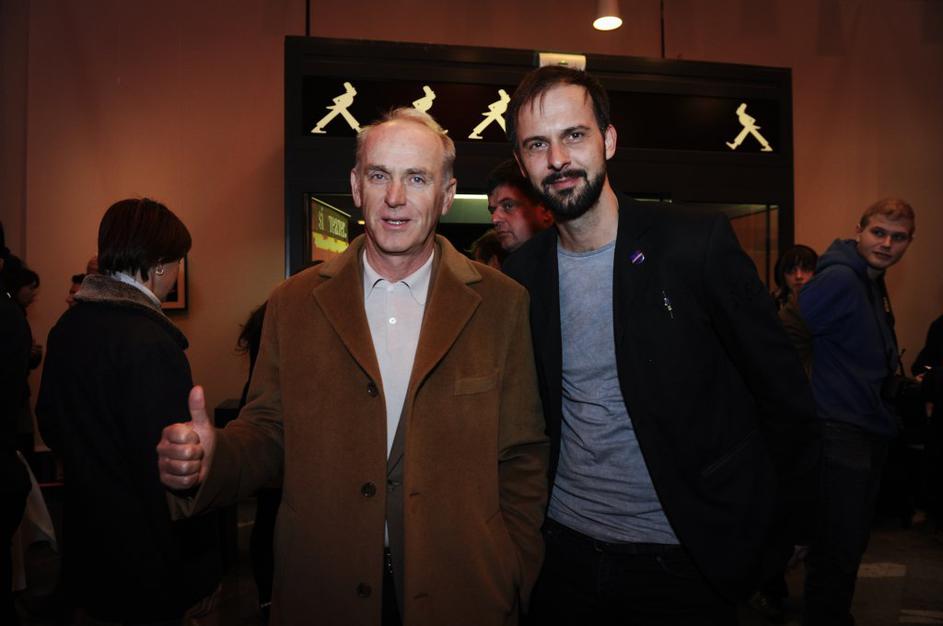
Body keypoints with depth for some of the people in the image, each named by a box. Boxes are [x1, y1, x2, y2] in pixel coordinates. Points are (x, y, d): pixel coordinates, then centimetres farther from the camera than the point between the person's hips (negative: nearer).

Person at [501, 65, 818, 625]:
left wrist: (754, 529, -4)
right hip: (564, 547, 3)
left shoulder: (699, 244, -14)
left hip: (684, 558, -3)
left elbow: (784, 391, -8)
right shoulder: (521, 274, -3)